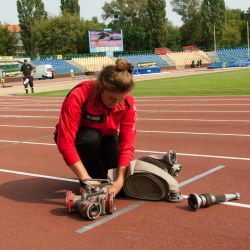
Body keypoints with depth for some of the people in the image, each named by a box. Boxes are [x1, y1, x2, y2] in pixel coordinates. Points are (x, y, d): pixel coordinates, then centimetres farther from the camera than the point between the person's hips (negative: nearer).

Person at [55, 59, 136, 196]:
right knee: (91, 138, -39)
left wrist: (120, 181, -35)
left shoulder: (128, 103, -23)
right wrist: (87, 179, -43)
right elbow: (65, 142, -39)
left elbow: (127, 143, -24)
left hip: (105, 139, 3)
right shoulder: (78, 96, -35)